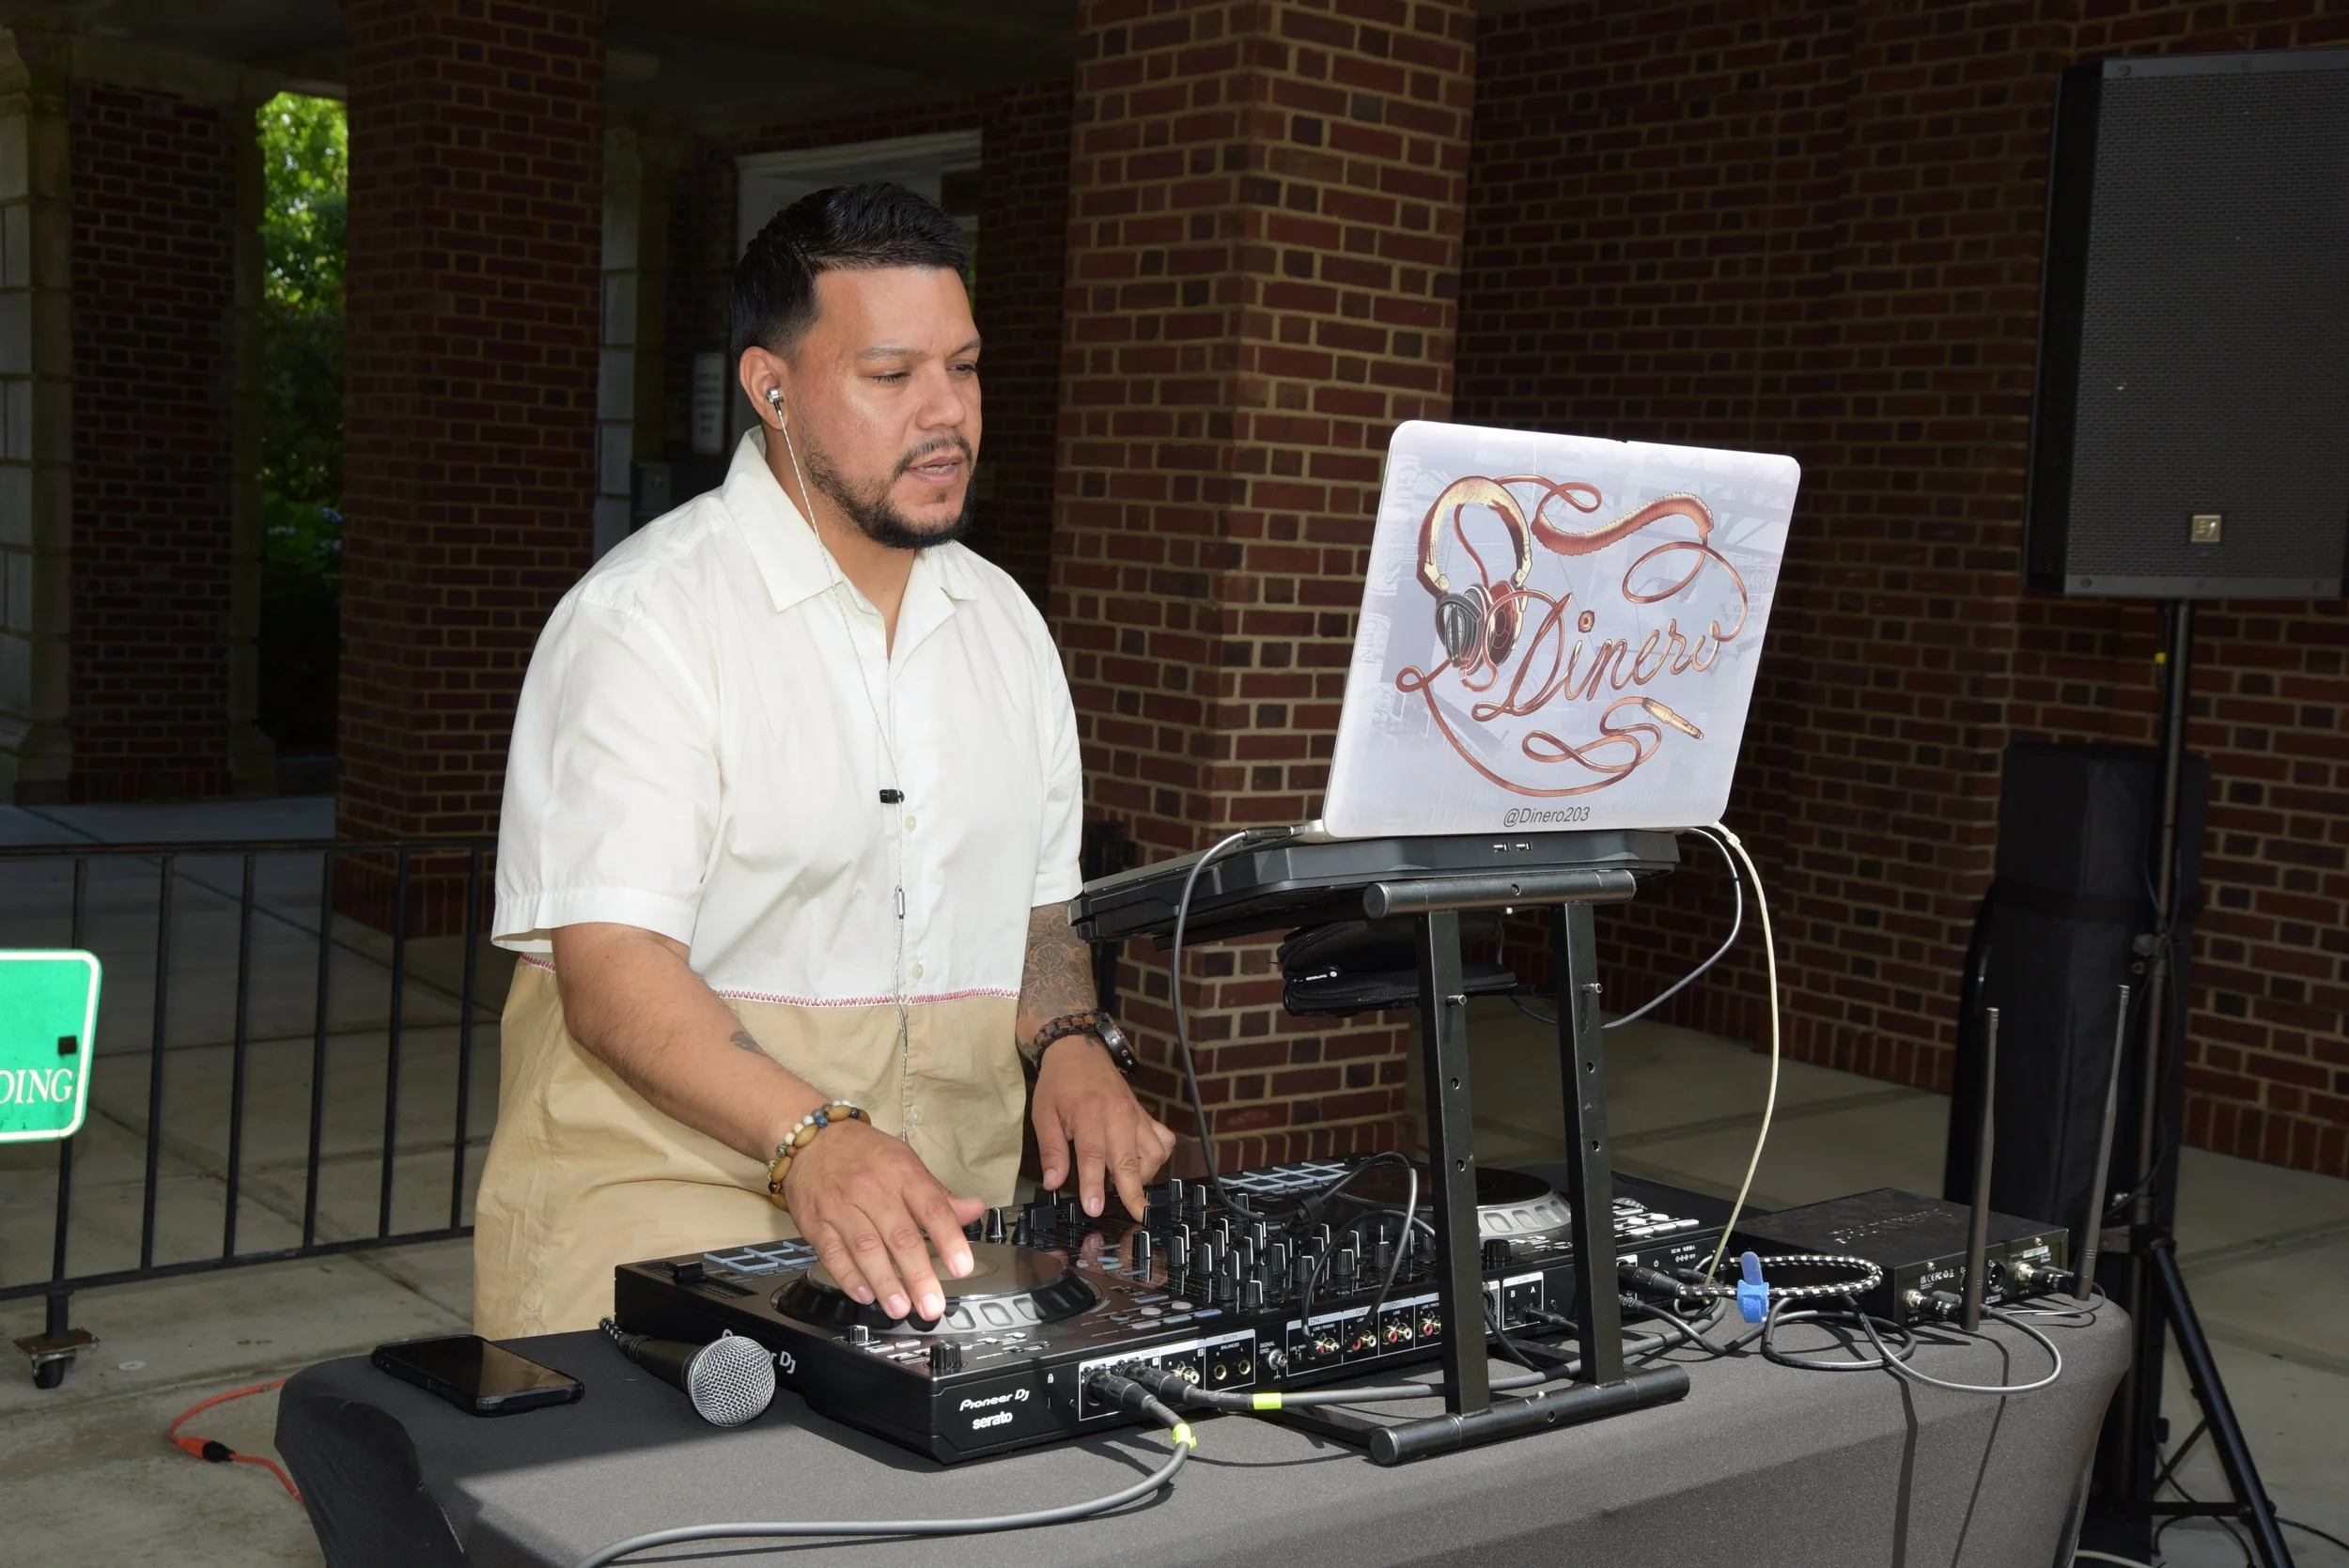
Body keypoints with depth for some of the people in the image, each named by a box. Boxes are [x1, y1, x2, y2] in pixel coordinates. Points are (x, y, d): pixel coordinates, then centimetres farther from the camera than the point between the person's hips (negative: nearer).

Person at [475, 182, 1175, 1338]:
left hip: (940, 1223, 5)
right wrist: (811, 1140, -33)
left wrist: (1069, 1044, 1)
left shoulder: (1003, 622, 14)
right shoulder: (644, 619, -9)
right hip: (669, 1204, -5)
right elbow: (611, 971, -18)